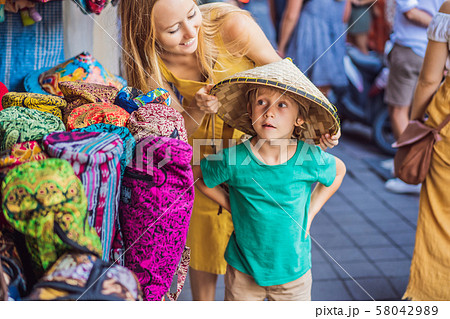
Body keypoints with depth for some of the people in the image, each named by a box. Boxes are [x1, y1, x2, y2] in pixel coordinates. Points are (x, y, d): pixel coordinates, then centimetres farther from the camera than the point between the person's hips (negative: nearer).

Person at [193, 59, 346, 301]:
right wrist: (230, 205, -5)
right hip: (243, 271, -1)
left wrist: (310, 212, 0)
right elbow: (193, 175, -2)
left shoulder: (310, 158, -15)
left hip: (293, 270, 1)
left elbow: (339, 171, 7)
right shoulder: (233, 159, -18)